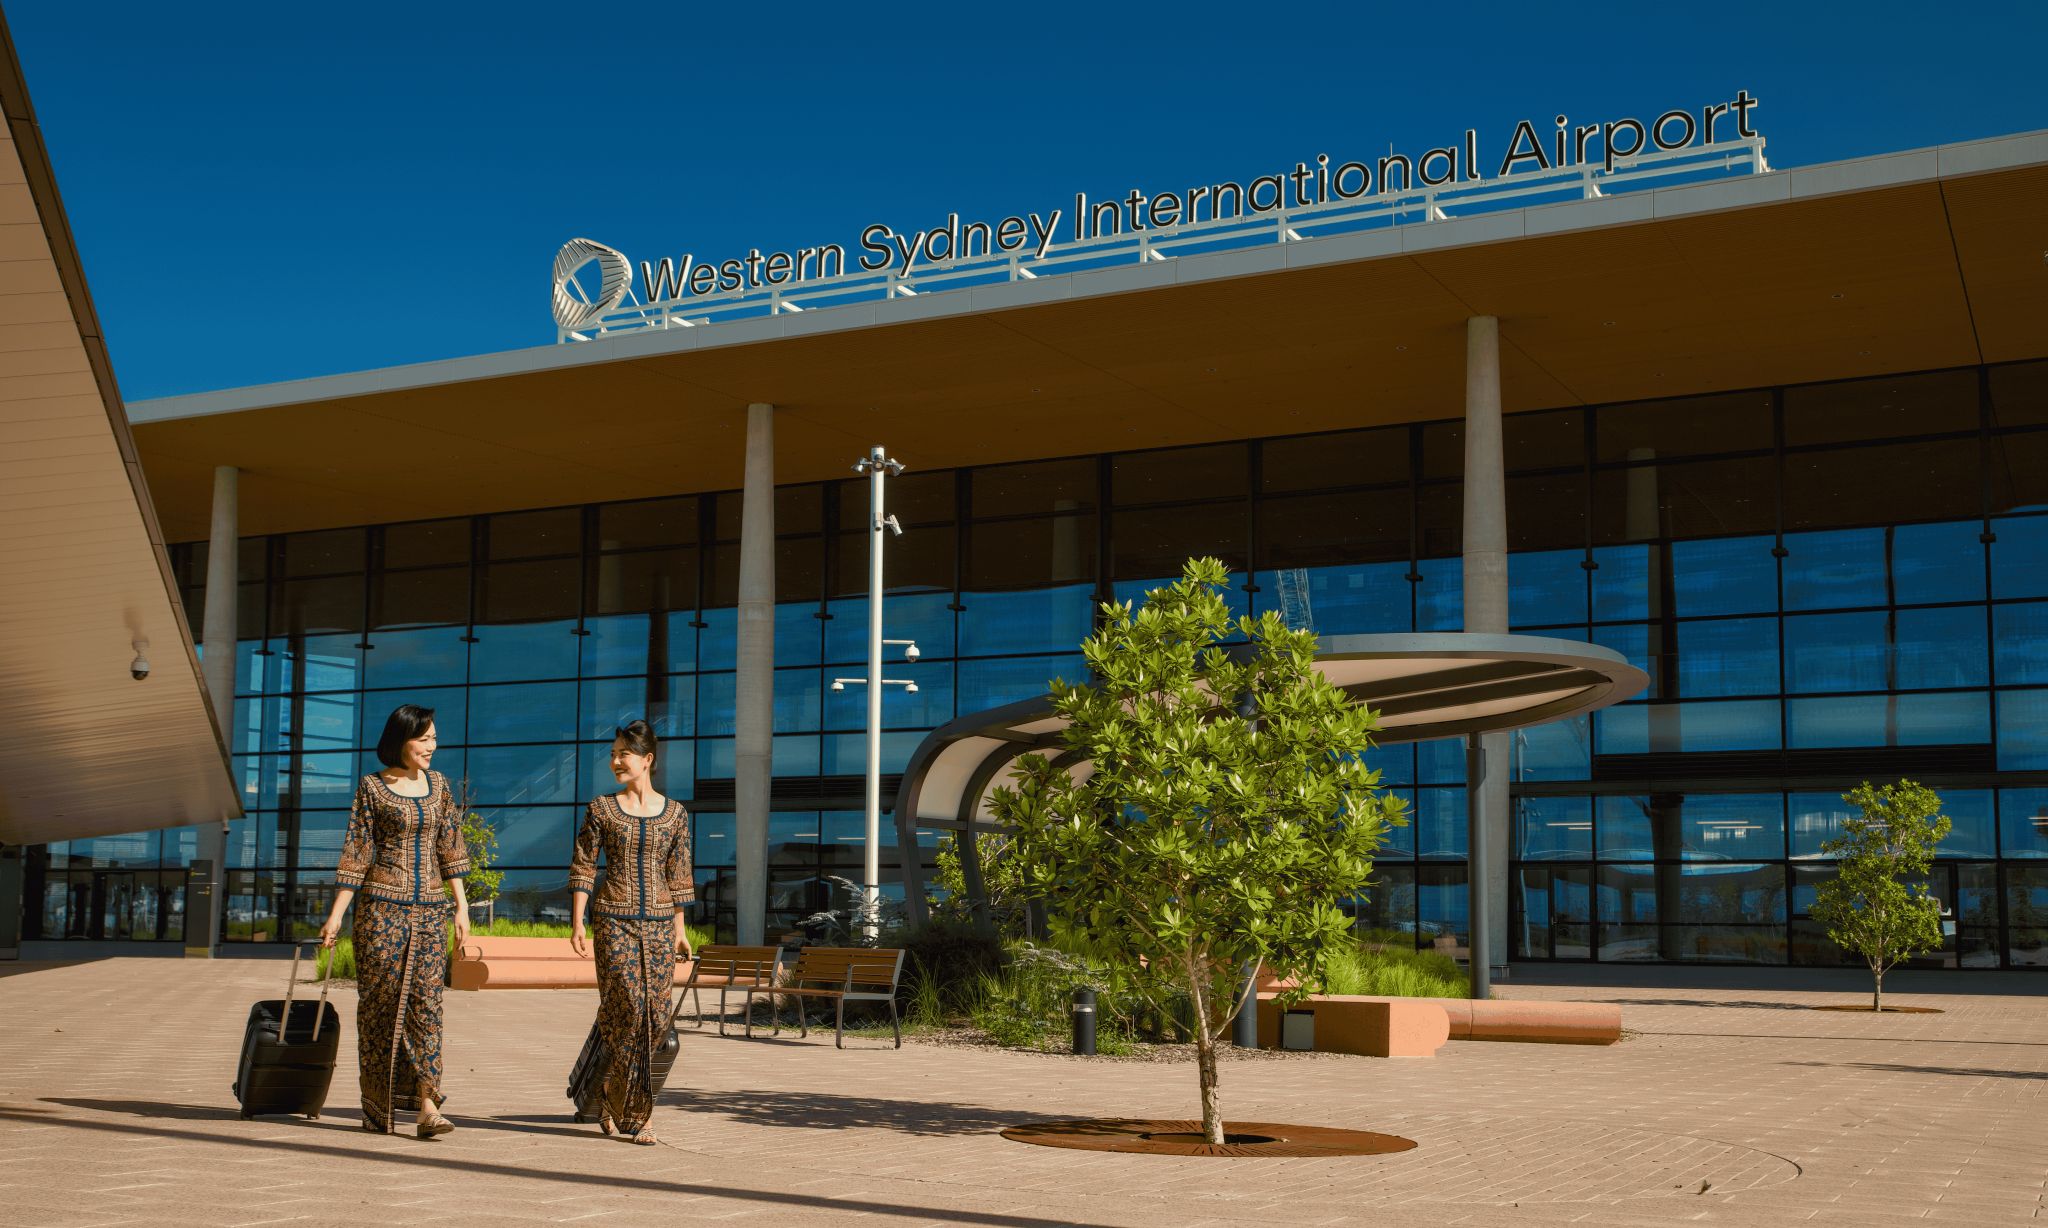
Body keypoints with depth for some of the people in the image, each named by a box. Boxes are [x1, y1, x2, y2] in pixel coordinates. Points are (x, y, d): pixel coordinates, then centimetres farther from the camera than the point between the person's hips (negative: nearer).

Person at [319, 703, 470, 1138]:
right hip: (382, 906, -3)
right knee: (380, 1001, 0)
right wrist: (336, 914, -4)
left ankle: (428, 1107, -12)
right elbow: (357, 853, -1)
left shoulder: (438, 784, 11)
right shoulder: (372, 788, 0)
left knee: (426, 1000, -6)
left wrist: (461, 906, 9)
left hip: (429, 908, 3)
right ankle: (376, 1103, 12)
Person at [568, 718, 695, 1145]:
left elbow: (678, 875, 12)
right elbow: (583, 868, 2)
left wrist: (679, 928, 10)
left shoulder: (675, 813, 8)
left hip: (659, 922, 3)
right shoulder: (601, 810, 3)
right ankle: (637, 1113, -1)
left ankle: (614, 1096, 16)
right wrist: (577, 923, -5)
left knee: (656, 1012, -1)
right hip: (614, 919, -3)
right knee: (628, 1006, -10)